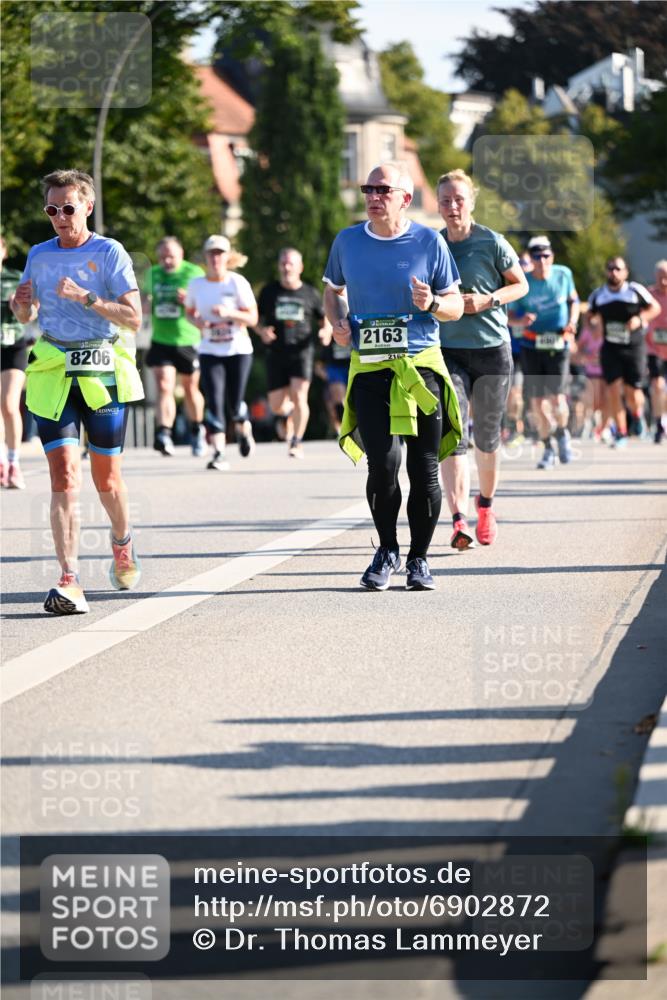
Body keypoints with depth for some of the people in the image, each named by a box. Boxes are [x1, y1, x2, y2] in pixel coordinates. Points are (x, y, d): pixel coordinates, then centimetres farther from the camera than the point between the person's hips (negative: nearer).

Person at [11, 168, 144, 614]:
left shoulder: (109, 253, -3)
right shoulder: (39, 255, 10)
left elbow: (133, 318, -11)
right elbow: (28, 317, 21)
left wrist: (85, 297, -22)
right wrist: (22, 305, -3)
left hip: (102, 374, -2)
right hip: (53, 372, 2)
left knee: (106, 476, 8)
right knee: (64, 473, -11)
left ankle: (123, 542, 41)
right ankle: (70, 582, -17)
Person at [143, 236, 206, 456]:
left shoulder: (194, 273, -5)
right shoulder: (153, 274, 7)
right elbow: (146, 294, 22)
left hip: (188, 341, -2)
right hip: (161, 341, 2)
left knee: (190, 389, 13)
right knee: (164, 386, -15)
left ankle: (197, 431, 36)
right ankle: (163, 435, -24)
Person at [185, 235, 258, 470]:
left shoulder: (238, 282, -7)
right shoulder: (196, 284, 1)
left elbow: (252, 318, -7)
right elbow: (190, 311, 17)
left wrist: (229, 313, -24)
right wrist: (197, 321, -6)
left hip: (238, 350, -1)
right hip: (209, 352, 1)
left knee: (234, 403, 2)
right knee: (214, 402, -13)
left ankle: (244, 430, 36)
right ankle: (219, 453, -13)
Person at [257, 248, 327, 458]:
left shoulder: (310, 293, 6)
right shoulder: (269, 292, 9)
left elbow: (324, 320, 14)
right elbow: (257, 319, 14)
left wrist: (325, 331, -9)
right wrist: (262, 331, -8)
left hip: (301, 352, -2)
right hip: (276, 353, 2)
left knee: (298, 396, -18)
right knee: (276, 406, 1)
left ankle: (296, 443, -8)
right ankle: (293, 413, 37)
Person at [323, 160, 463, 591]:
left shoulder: (430, 242, 2)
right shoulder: (348, 241, 7)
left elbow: (455, 305, 7)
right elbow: (333, 292, 24)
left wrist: (432, 304, -15)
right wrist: (338, 322, 3)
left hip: (422, 365, 0)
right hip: (369, 367, 0)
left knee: (424, 467, 0)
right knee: (383, 462, -13)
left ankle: (419, 559, 15)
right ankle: (387, 551, 8)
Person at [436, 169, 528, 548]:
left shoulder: (492, 243, -4)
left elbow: (521, 285, 4)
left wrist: (487, 300, -11)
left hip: (492, 349, -1)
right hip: (447, 350, 1)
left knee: (488, 435, 10)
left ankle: (486, 504, 36)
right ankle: (459, 521, -22)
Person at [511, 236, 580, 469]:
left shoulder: (563, 274, -1)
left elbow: (573, 300, 16)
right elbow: (510, 314, 0)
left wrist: (573, 321, -1)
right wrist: (520, 320, -22)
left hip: (558, 345, 0)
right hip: (531, 346, 0)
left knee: (557, 399, -12)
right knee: (537, 402, -1)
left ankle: (562, 433, 20)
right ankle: (548, 448, 19)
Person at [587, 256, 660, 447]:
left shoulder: (636, 291, -4)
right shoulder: (597, 295, 4)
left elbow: (655, 308, 5)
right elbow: (590, 315, 19)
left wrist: (640, 318, -13)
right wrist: (593, 320, -5)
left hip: (634, 348, -2)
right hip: (610, 348, 2)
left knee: (632, 393, -1)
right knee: (613, 390, -8)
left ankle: (637, 414, 35)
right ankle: (621, 433, 3)